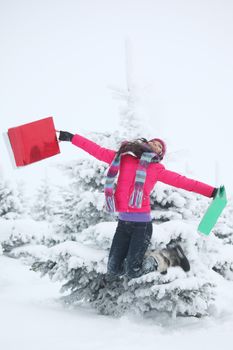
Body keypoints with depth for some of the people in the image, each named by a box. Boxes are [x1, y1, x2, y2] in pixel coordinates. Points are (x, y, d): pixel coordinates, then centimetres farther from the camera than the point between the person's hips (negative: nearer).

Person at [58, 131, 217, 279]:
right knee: (113, 271, 4)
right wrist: (71, 137, 17)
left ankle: (170, 256, 15)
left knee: (133, 272, -6)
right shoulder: (123, 158, 12)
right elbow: (98, 151, 16)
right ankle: (141, 257, 29)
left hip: (142, 223, -4)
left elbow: (182, 181, -1)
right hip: (123, 222, 4)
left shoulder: (156, 169, 4)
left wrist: (212, 192, -8)